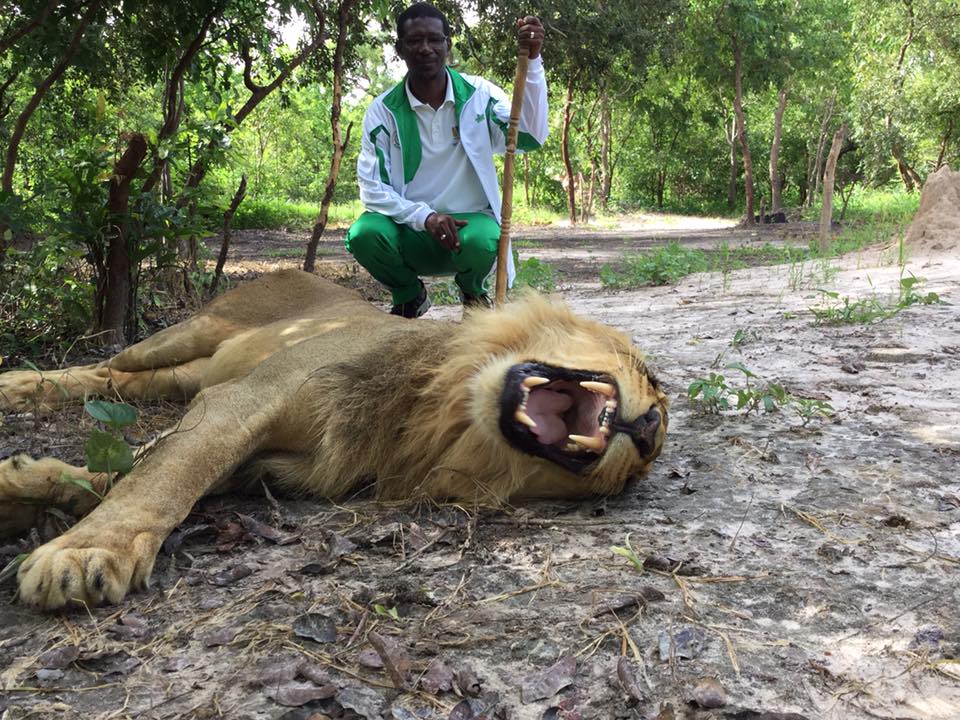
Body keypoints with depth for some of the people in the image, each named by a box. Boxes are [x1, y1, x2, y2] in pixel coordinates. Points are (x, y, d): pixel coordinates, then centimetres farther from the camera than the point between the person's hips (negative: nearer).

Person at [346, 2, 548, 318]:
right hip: (411, 228, 1)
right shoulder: (383, 110, -5)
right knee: (363, 235, -30)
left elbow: (531, 137, -19)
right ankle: (408, 294, 6)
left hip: (470, 220, -1)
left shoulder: (478, 94, -4)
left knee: (481, 241, -36)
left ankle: (472, 291, 6)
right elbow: (372, 188, -9)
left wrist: (532, 60, -27)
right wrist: (425, 216, -24)